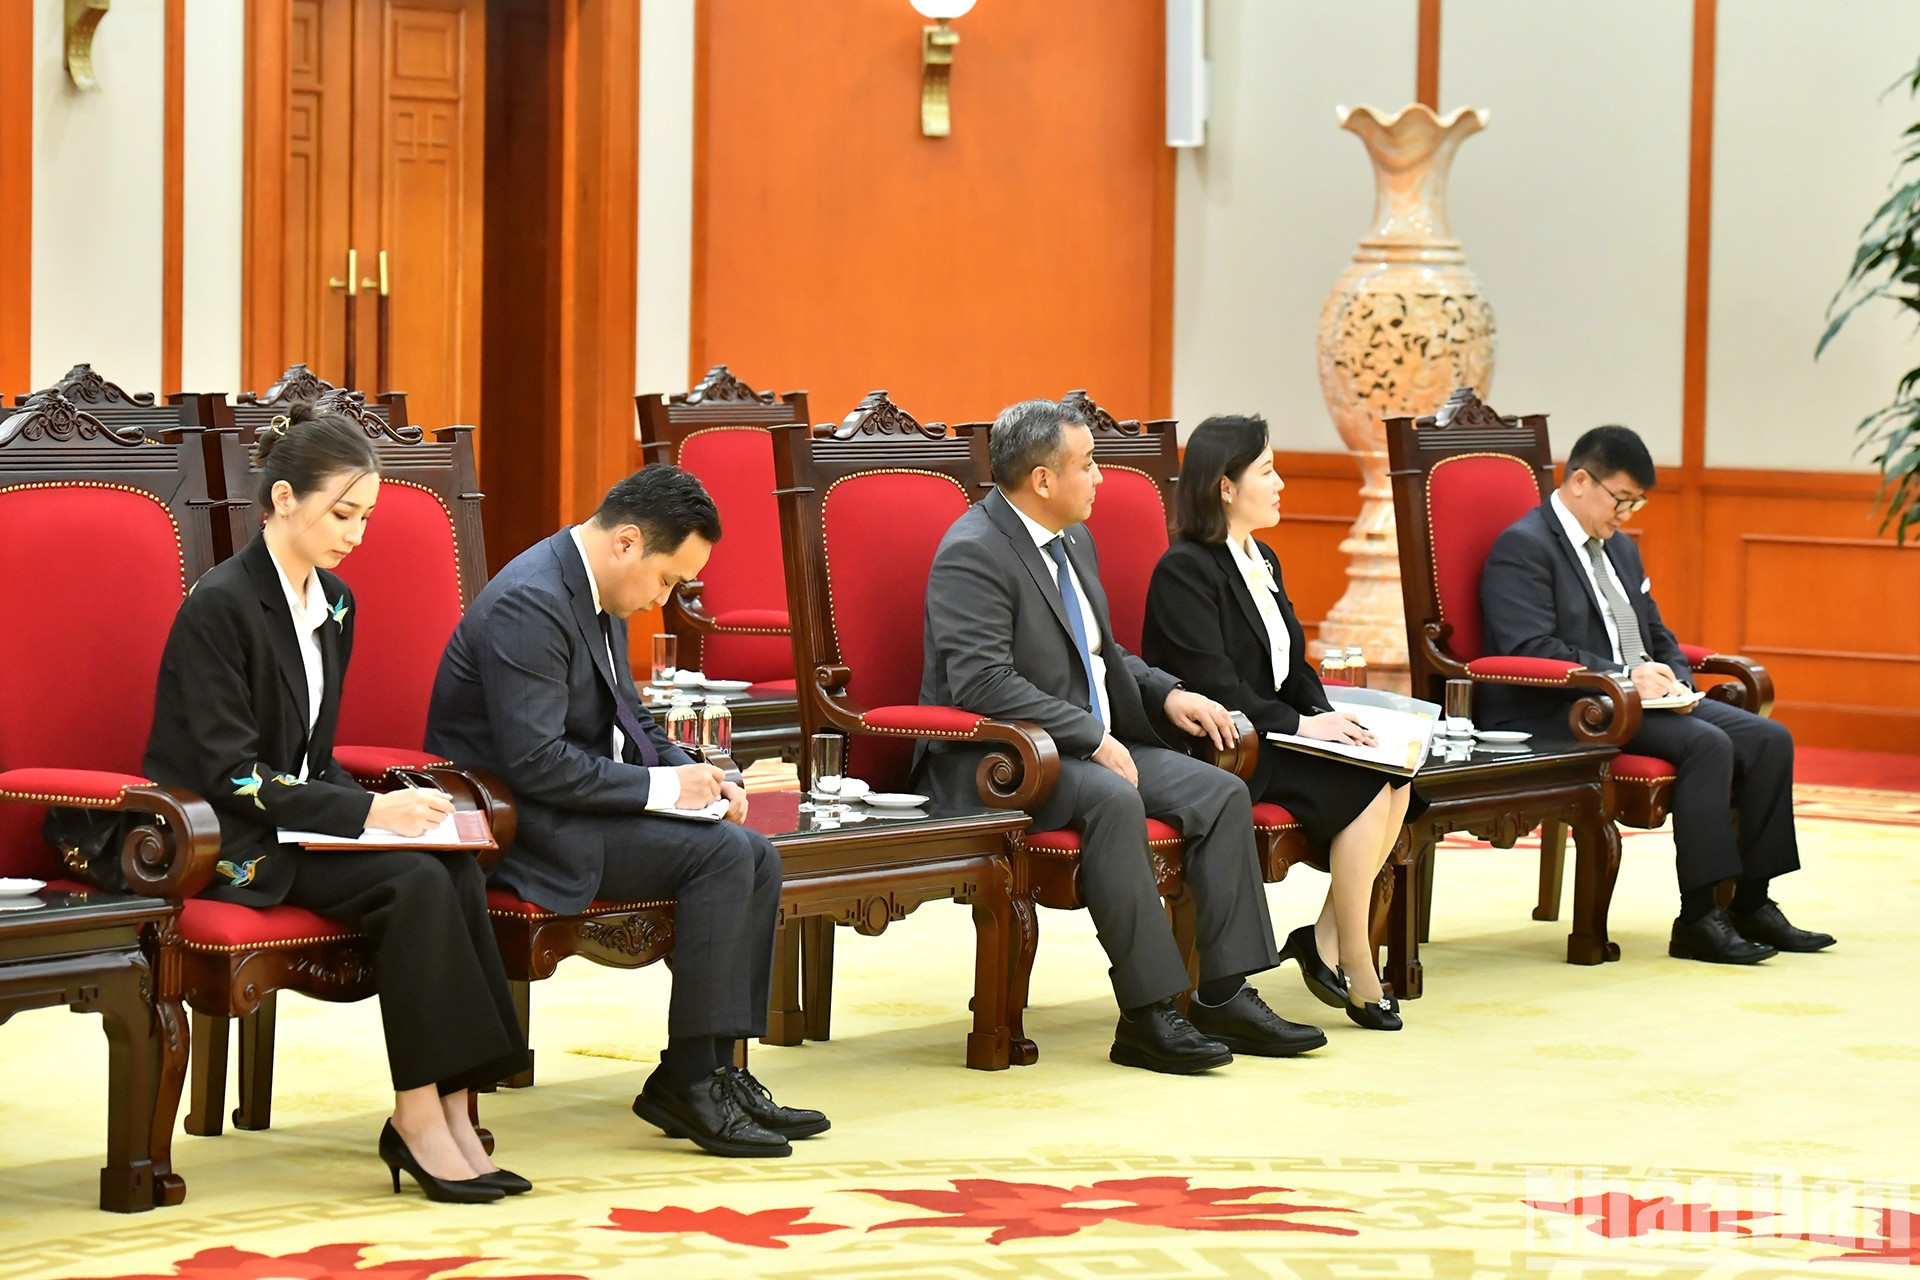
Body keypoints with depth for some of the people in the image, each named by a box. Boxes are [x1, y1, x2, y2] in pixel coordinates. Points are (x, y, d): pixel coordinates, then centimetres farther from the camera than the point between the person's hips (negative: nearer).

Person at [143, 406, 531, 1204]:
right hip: (229, 842, -7)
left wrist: (380, 805, -4)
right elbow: (232, 773, -17)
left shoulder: (333, 604, 12)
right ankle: (417, 1115, -22)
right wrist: (365, 812, -22)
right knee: (416, 882, -28)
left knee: (458, 871, -21)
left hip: (300, 825, 7)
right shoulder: (219, 605, -13)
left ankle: (449, 1108, -22)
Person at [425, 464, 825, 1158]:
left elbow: (627, 721, 22)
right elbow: (534, 762, -27)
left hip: (575, 807, 10)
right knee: (723, 855, -21)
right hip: (520, 823, -10)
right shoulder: (530, 605, -22)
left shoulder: (597, 594, 10)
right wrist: (663, 787, -20)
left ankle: (717, 1068, 1)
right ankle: (686, 1082, -14)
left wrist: (695, 775, 2)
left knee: (757, 858, -1)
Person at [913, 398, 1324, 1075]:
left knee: (1222, 793, -8)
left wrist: (1168, 692, 6)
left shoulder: (1074, 538, 14)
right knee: (1114, 798, -36)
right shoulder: (972, 554, -16)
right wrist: (1092, 736, -26)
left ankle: (1225, 995, -6)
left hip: (1091, 744, 9)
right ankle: (1147, 1016, -32)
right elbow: (982, 683, -26)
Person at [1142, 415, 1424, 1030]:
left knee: (1396, 781, -13)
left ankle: (1326, 939, -9)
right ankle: (1354, 965, -12)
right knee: (1366, 789, -21)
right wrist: (1298, 724, -19)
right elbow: (1211, 684, -19)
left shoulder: (1262, 561, 18)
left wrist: (1326, 714, -1)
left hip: (1267, 738, 9)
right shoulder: (1185, 571, -11)